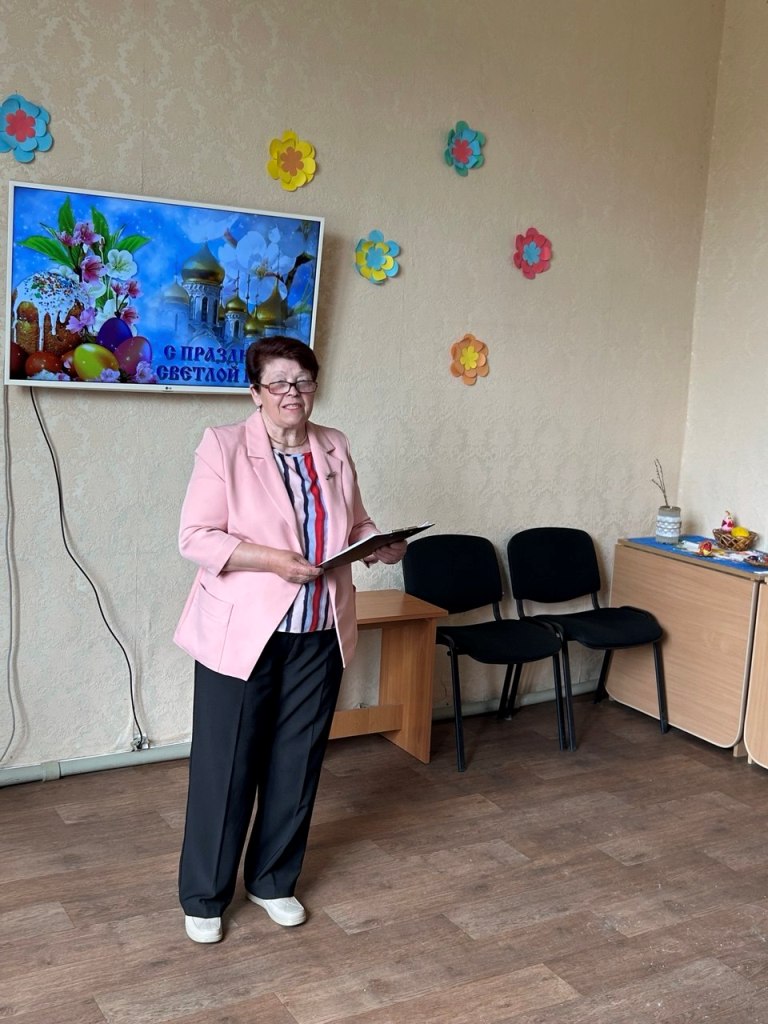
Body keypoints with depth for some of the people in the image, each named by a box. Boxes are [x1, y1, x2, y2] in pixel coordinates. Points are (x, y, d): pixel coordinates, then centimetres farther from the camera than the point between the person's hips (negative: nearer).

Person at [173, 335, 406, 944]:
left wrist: (380, 546, -6)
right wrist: (273, 560, -23)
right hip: (240, 633, -4)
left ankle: (273, 881, 33)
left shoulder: (335, 448, 7)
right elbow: (196, 538, -14)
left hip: (318, 635, 5)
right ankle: (204, 896, 24)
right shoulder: (223, 446, -9)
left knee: (297, 762, 13)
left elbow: (356, 524, 15)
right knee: (226, 765, 5)